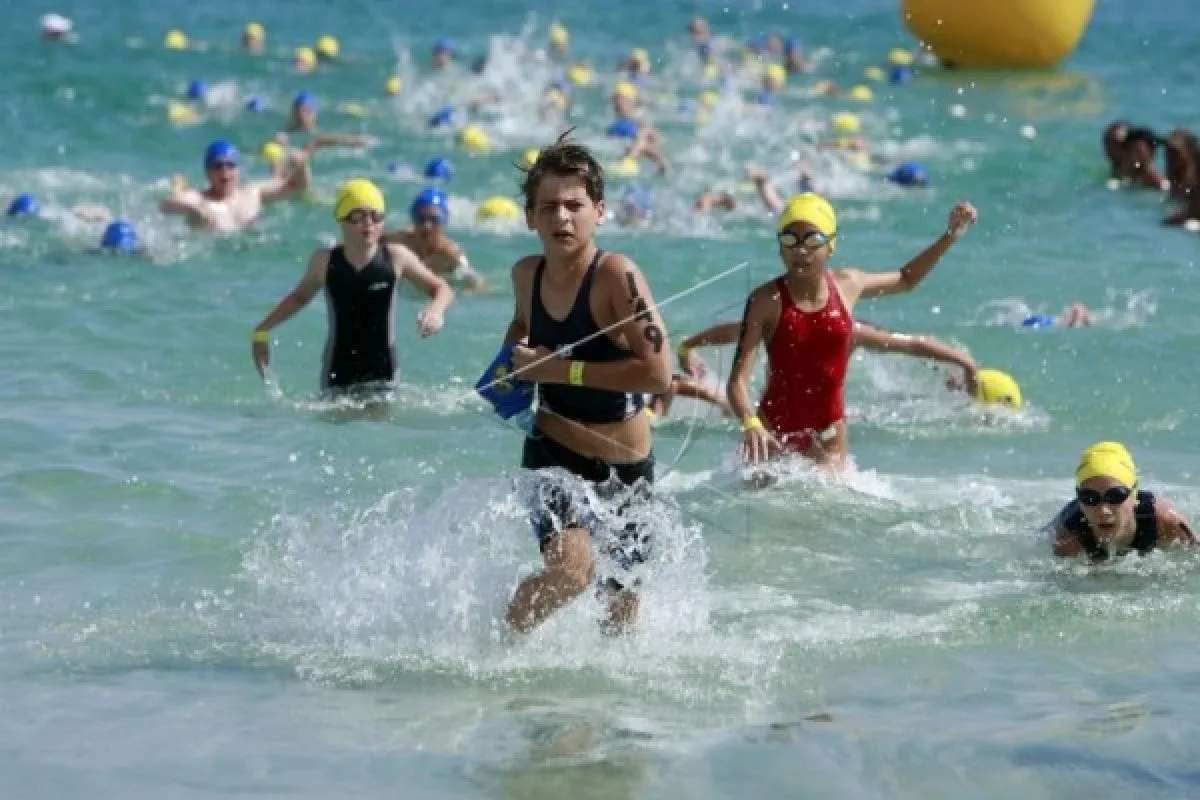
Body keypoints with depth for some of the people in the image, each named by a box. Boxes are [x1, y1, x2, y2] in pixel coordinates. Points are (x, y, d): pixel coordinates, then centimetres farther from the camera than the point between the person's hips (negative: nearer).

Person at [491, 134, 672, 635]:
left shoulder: (616, 274, -18)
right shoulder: (527, 274, -2)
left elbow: (659, 373, -29)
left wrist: (560, 370, -24)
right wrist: (513, 354, 3)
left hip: (626, 469, -1)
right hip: (553, 456, 1)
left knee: (623, 612, 15)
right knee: (571, 569, -28)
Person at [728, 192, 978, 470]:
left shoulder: (847, 285, -1)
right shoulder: (768, 301, -14)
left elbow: (905, 280, 22)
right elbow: (738, 379, -19)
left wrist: (950, 237, 15)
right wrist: (751, 424, -38)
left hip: (827, 433, 2)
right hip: (775, 427, -2)